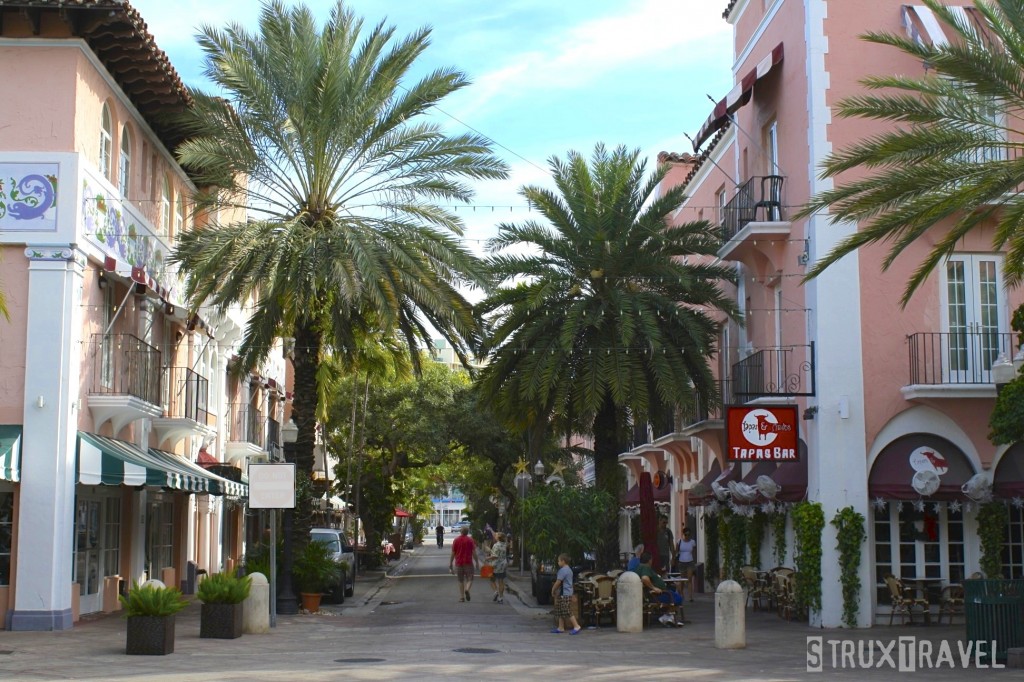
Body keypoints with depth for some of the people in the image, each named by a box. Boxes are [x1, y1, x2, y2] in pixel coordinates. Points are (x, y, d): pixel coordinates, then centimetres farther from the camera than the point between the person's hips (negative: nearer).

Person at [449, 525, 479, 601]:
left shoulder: (456, 540, 3)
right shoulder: (470, 540, -2)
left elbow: (453, 553, 3)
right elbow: (474, 552, -5)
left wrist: (450, 564, 9)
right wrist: (477, 563, 3)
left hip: (459, 563, 2)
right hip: (468, 563, -2)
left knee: (460, 581, 11)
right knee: (469, 579, 4)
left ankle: (461, 597, 7)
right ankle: (467, 589, -24)